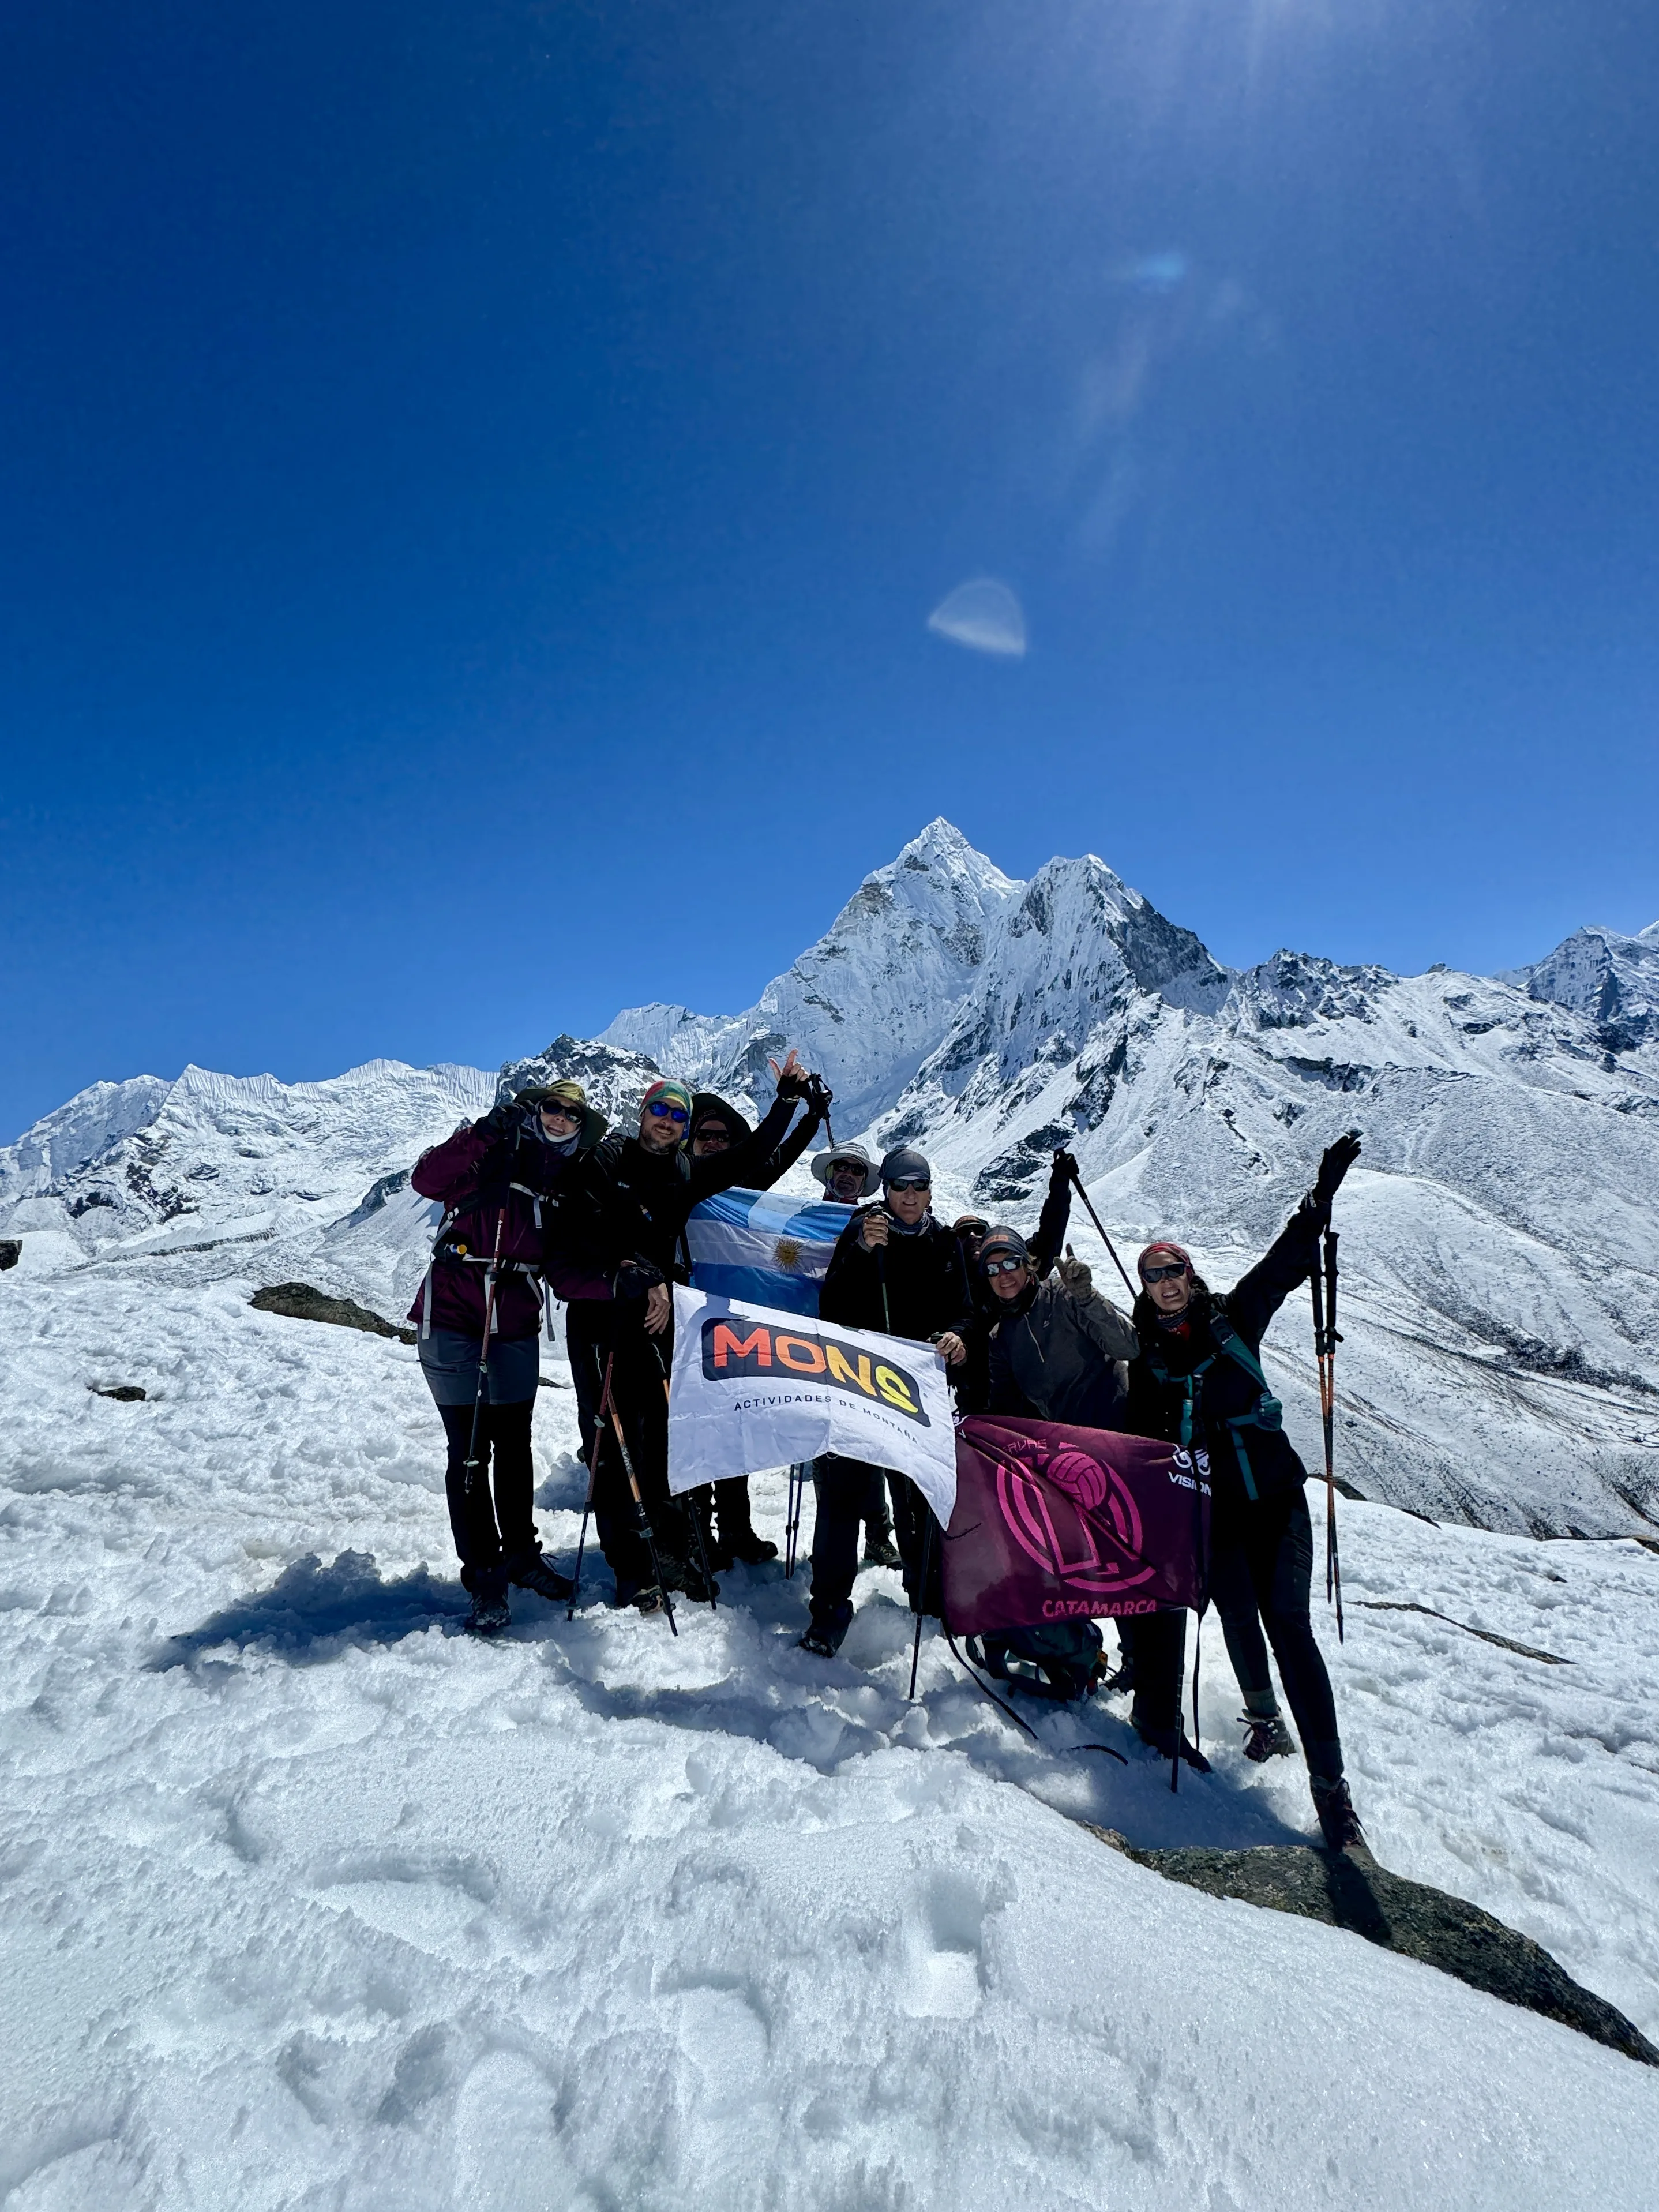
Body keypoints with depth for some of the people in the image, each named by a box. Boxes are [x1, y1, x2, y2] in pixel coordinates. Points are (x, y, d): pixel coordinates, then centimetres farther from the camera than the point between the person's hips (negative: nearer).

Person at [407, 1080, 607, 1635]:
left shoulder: (565, 1185, 10)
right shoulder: (489, 1156, -4)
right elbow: (426, 1179, -20)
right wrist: (484, 1132, -26)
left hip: (516, 1328, 5)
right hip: (453, 1319, -4)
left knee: (514, 1444, 14)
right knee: (470, 1450, -1)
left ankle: (520, 1552, 31)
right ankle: (483, 1575, 11)